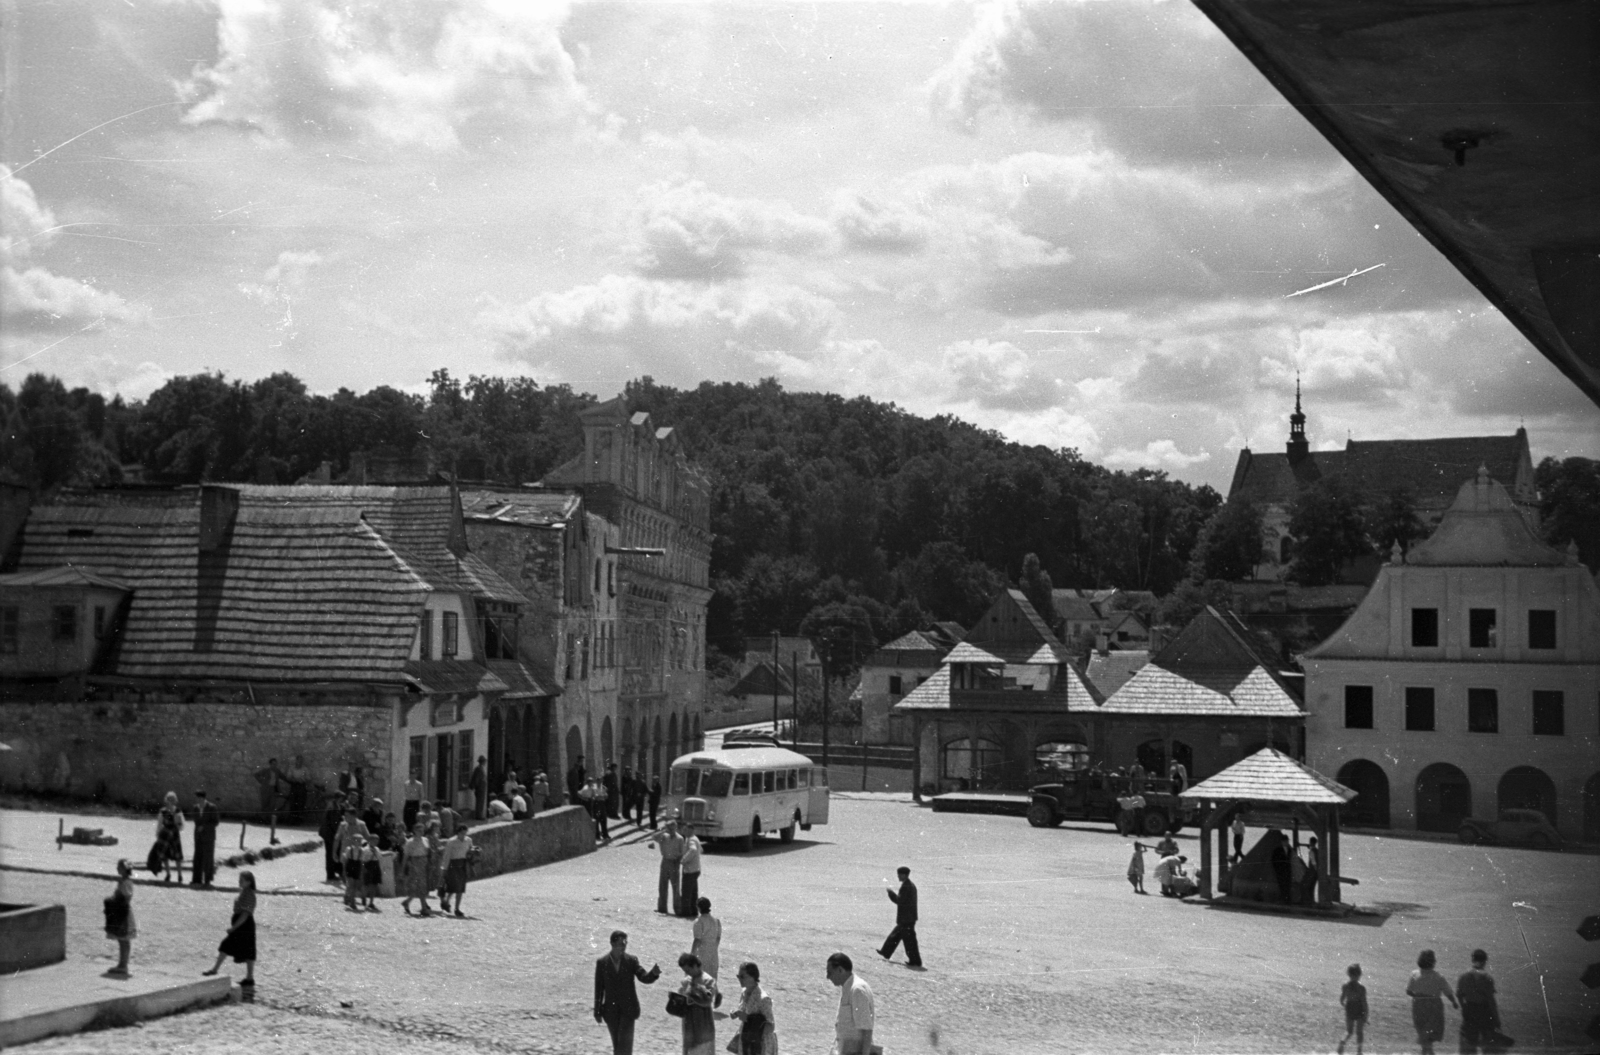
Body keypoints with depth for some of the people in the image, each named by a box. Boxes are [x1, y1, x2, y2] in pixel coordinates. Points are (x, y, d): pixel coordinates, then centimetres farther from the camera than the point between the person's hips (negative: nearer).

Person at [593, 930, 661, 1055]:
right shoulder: (602, 962, -4)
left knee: (625, 1044, -10)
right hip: (611, 1009, 1)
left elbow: (645, 978, -11)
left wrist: (653, 973, -34)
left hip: (628, 1008, -1)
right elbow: (599, 988, 0)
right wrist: (597, 1011, 1)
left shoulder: (632, 960, -5)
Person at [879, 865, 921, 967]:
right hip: (910, 917, 11)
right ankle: (886, 953, 31)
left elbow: (900, 900, -21)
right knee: (895, 935, 20)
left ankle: (915, 961, 0)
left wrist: (891, 893, -11)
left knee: (909, 939, -4)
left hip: (905, 919, -11)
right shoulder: (911, 885, 12)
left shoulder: (905, 887, -20)